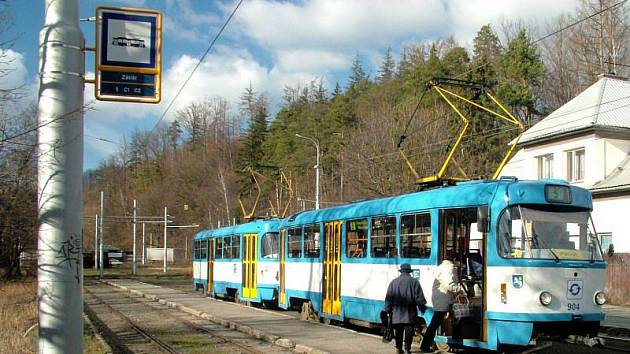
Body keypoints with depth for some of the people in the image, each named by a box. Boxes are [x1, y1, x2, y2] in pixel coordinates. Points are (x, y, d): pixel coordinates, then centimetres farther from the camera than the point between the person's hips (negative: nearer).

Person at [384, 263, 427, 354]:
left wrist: (388, 310, 14)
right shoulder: (414, 281, -4)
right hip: (410, 313, -3)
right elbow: (419, 297, -6)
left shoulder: (394, 282, 5)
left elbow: (388, 298, 7)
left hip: (397, 312, 3)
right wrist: (423, 308, 6)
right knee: (409, 331, 0)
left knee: (398, 331, 12)